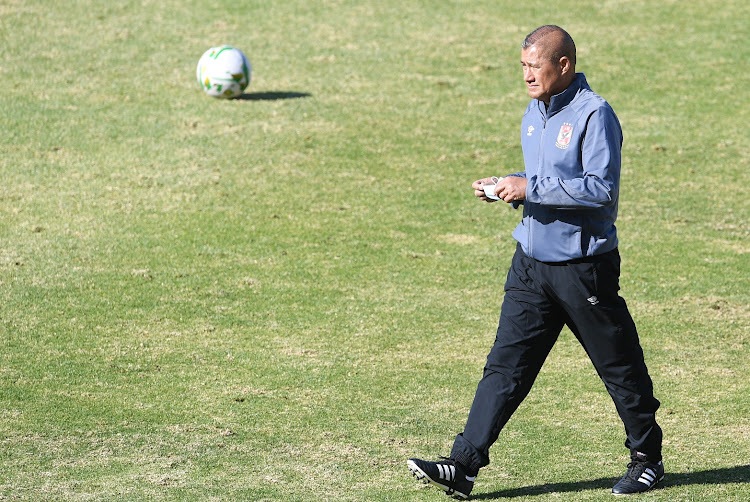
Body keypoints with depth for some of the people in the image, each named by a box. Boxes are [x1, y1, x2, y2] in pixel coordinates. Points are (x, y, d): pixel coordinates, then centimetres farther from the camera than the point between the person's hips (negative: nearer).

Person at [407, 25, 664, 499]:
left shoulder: (594, 114, -15)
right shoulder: (535, 113, 11)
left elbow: (601, 188, -23)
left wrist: (531, 188, -22)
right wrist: (506, 187, 4)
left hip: (584, 267, -7)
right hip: (532, 263, 7)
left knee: (620, 367, 7)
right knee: (505, 365, 1)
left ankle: (648, 458, 25)